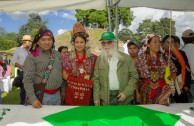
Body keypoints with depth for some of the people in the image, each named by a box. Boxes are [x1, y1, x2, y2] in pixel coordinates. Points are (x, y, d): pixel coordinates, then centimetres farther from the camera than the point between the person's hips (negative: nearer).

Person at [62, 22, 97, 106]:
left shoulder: (92, 57, 3)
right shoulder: (67, 57, 2)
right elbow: (64, 75, -1)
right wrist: (84, 81, -9)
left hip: (86, 93, 1)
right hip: (71, 93, 0)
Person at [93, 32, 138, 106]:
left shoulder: (126, 58, 1)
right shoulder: (100, 59, 6)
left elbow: (134, 75, 0)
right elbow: (96, 79, 5)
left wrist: (126, 92, -10)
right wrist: (96, 97, -1)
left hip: (124, 97, -1)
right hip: (106, 98, 1)